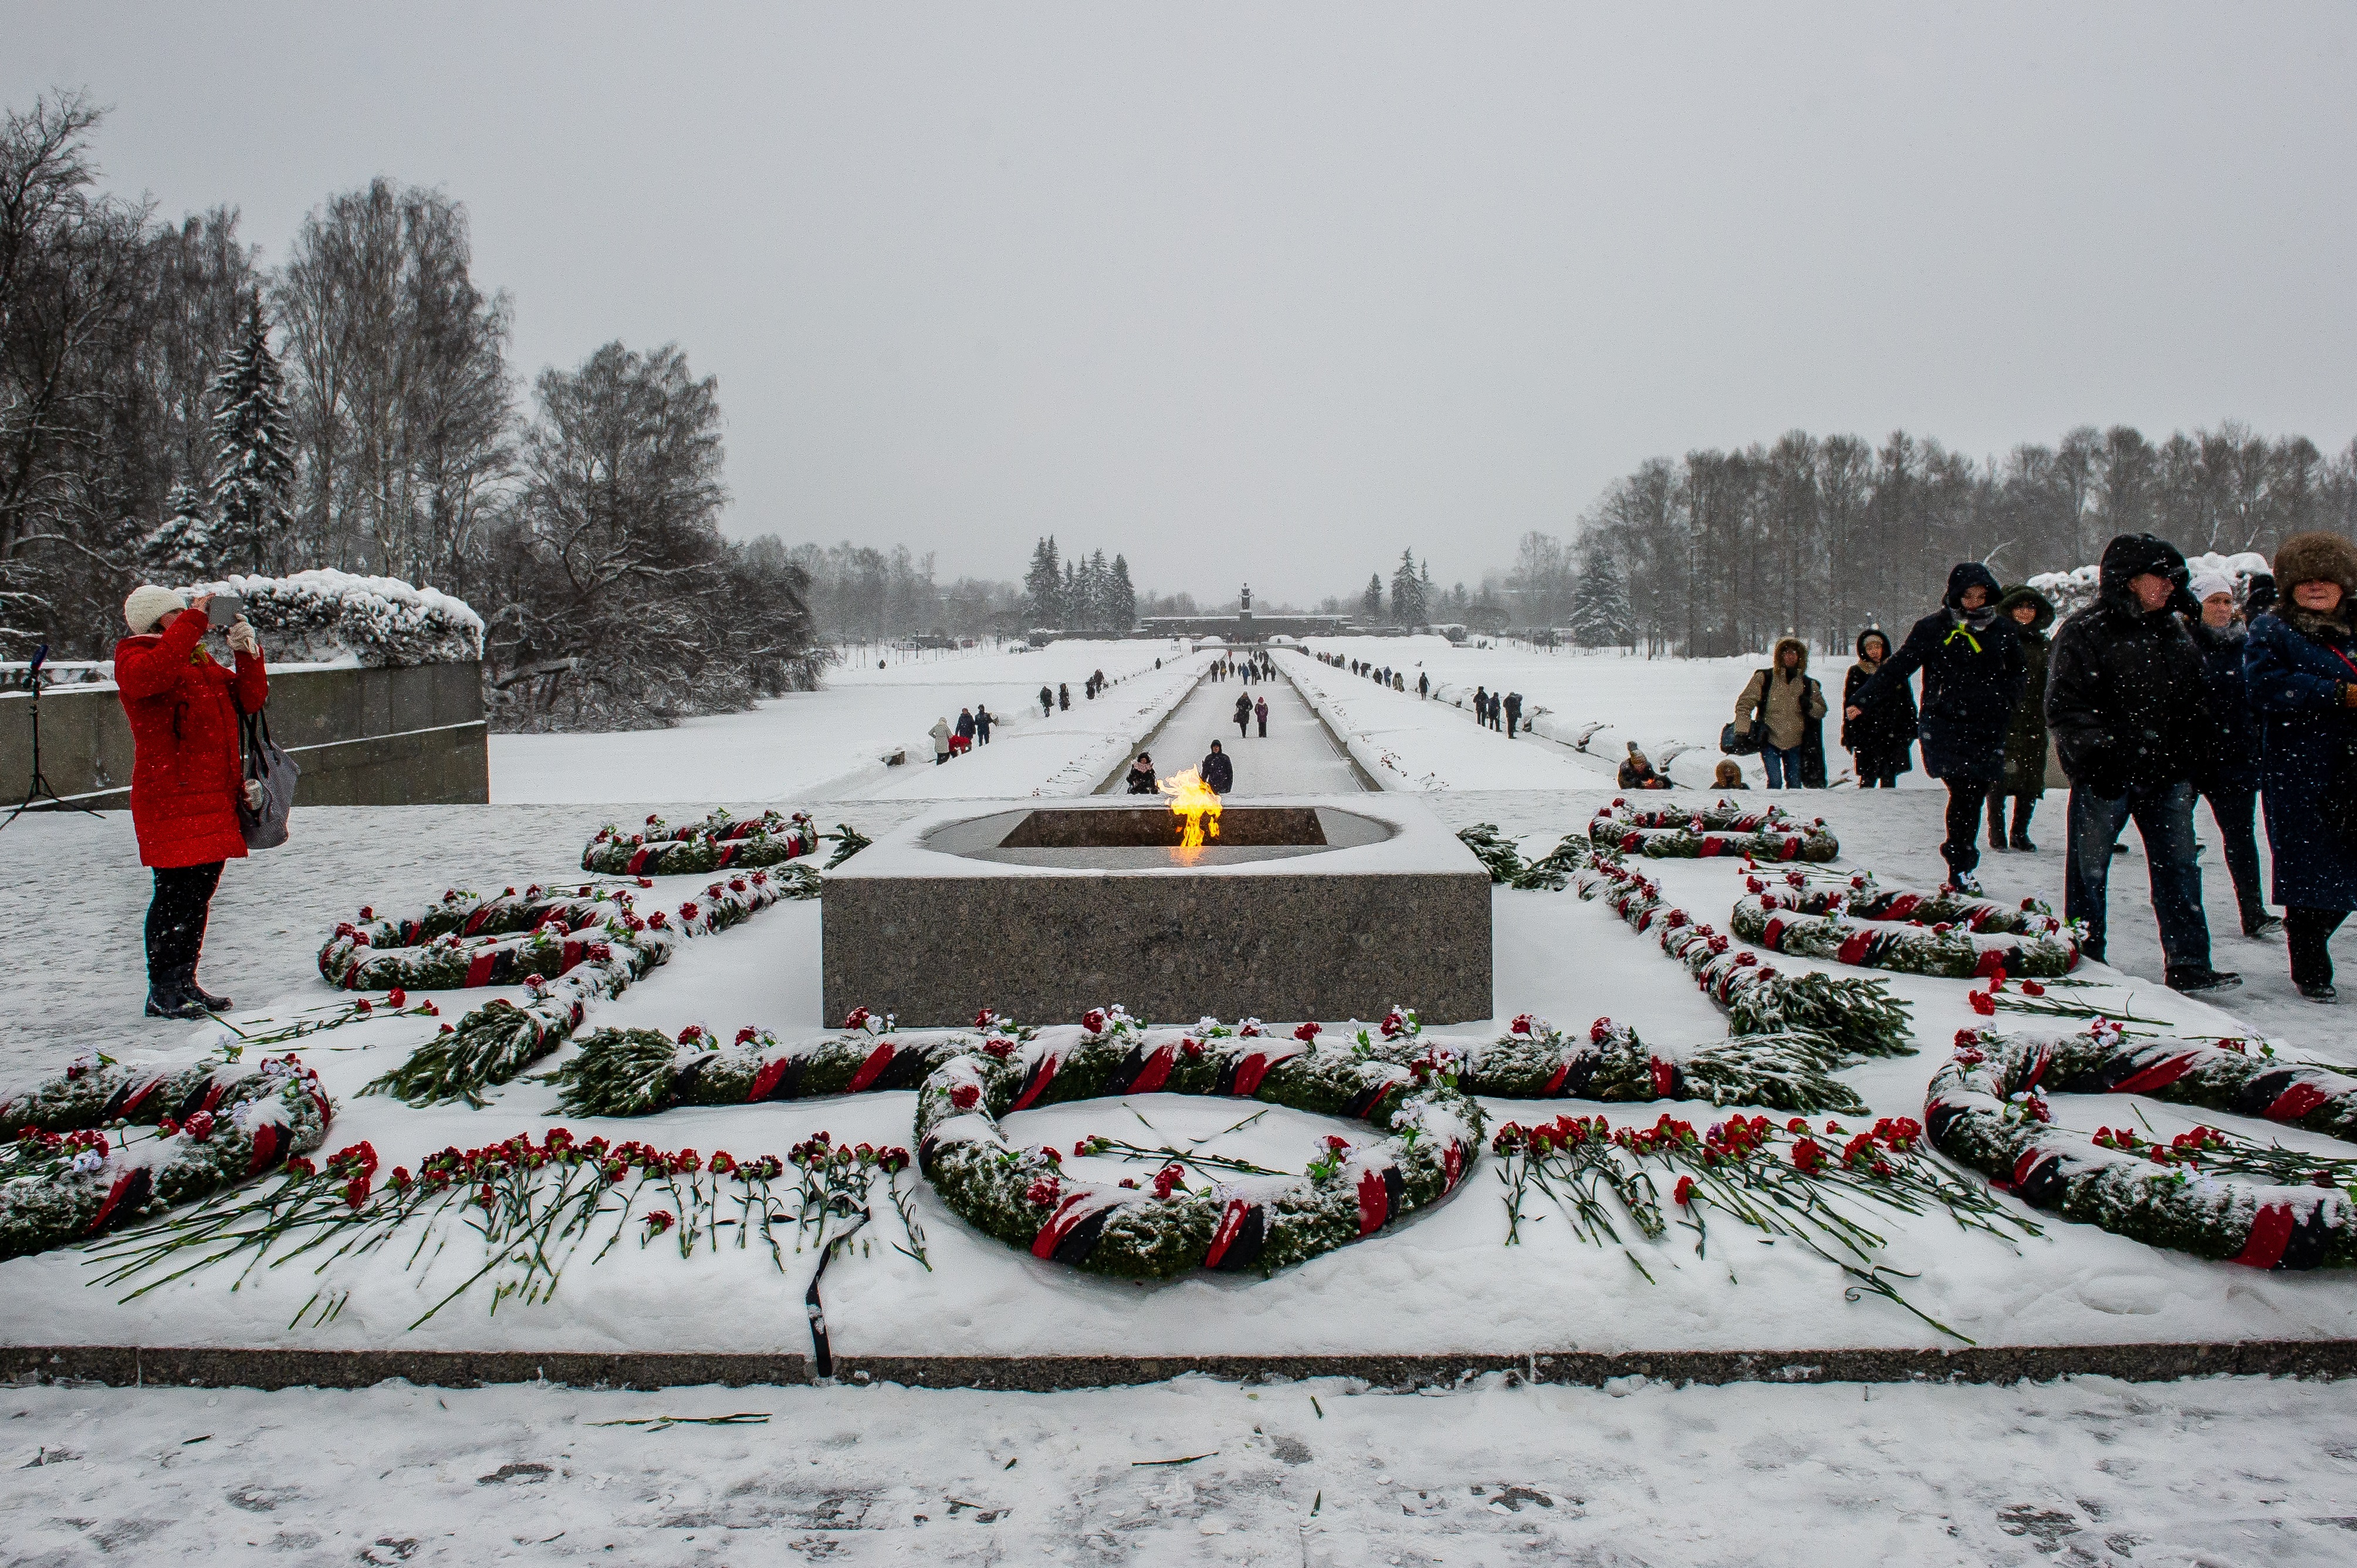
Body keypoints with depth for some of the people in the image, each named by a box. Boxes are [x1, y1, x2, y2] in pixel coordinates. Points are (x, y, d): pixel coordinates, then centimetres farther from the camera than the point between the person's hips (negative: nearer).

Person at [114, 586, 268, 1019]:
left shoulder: (203, 663, 21)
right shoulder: (135, 659, -3)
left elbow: (250, 699, 16)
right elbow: (150, 676, -28)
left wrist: (247, 650, 2)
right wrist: (195, 622, -24)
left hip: (215, 799, 8)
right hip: (170, 801, -8)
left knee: (200, 893, 12)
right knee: (176, 894, -8)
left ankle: (185, 983, 22)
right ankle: (162, 992, -1)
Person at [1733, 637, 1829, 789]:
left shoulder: (1808, 684, 4)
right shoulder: (1764, 678, -4)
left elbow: (1822, 711, 12)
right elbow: (1744, 704, -5)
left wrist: (1810, 706, -11)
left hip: (1795, 744, 3)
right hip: (1769, 741, -3)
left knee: (1795, 784, 7)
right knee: (1775, 782, -15)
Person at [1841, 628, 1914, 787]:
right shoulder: (1855, 673, 4)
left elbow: (1908, 703, 13)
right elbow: (1848, 707, 4)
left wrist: (1911, 731, 8)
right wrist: (1848, 737, 0)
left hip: (1893, 734, 2)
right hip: (1866, 736, -2)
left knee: (1889, 779, 5)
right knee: (1868, 779, -5)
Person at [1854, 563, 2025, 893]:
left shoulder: (2003, 631, 11)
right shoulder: (1934, 628, 2)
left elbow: (2015, 678, 22)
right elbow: (1899, 665, 3)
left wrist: (2002, 710, 6)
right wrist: (1864, 698, -3)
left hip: (1986, 730, 3)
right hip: (1944, 726, -3)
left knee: (1974, 797, 0)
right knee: (1963, 793, -15)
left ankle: (1961, 865, 12)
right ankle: (1960, 867, -8)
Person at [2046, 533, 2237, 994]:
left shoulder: (2175, 634, 13)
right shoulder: (2084, 632, -8)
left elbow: (2197, 698, 21)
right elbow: (2066, 705, -12)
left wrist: (2198, 747, 9)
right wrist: (2094, 754, -20)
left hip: (2168, 774, 6)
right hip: (2106, 778, -6)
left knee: (2179, 866, 4)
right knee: (2089, 867, 4)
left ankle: (2188, 965, 8)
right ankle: (2086, 962, 17)